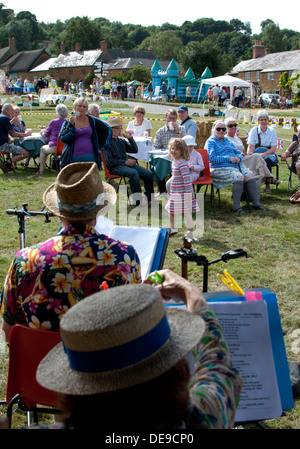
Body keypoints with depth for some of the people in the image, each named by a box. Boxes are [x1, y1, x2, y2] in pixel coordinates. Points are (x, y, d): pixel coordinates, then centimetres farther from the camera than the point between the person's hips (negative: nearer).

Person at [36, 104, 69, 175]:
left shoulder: (53, 122, -5)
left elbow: (46, 135, 7)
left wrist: (42, 132, 31)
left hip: (54, 147, -4)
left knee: (42, 148, 25)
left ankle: (41, 169, 23)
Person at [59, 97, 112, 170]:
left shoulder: (92, 121, 9)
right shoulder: (68, 122, 7)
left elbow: (107, 129, 17)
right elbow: (62, 138, -3)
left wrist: (100, 144, 11)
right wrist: (70, 125, -12)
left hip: (90, 157, 1)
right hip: (73, 158, 0)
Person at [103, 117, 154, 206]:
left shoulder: (122, 140, 19)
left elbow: (135, 150, 22)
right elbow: (108, 161, -11)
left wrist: (130, 138, 7)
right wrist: (125, 162, -13)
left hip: (126, 164, 7)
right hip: (115, 167, -7)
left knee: (148, 174, -12)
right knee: (134, 173, -36)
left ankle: (149, 198, 0)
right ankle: (138, 200, -30)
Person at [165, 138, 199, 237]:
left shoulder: (182, 163, -21)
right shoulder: (174, 161, 9)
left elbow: (187, 178, -24)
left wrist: (188, 192, -26)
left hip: (183, 193, -10)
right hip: (174, 192, 10)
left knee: (186, 212, -1)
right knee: (171, 210, 18)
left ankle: (190, 232, 10)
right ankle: (173, 228, 35)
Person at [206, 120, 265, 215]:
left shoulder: (227, 140, 24)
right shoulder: (211, 142, 1)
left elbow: (239, 153, 24)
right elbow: (212, 158, -13)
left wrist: (238, 158, -2)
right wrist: (229, 158, -16)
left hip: (236, 165, 7)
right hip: (220, 169, -7)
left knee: (250, 176, -16)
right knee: (239, 177, -31)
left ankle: (256, 203, -12)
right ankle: (236, 206, -29)